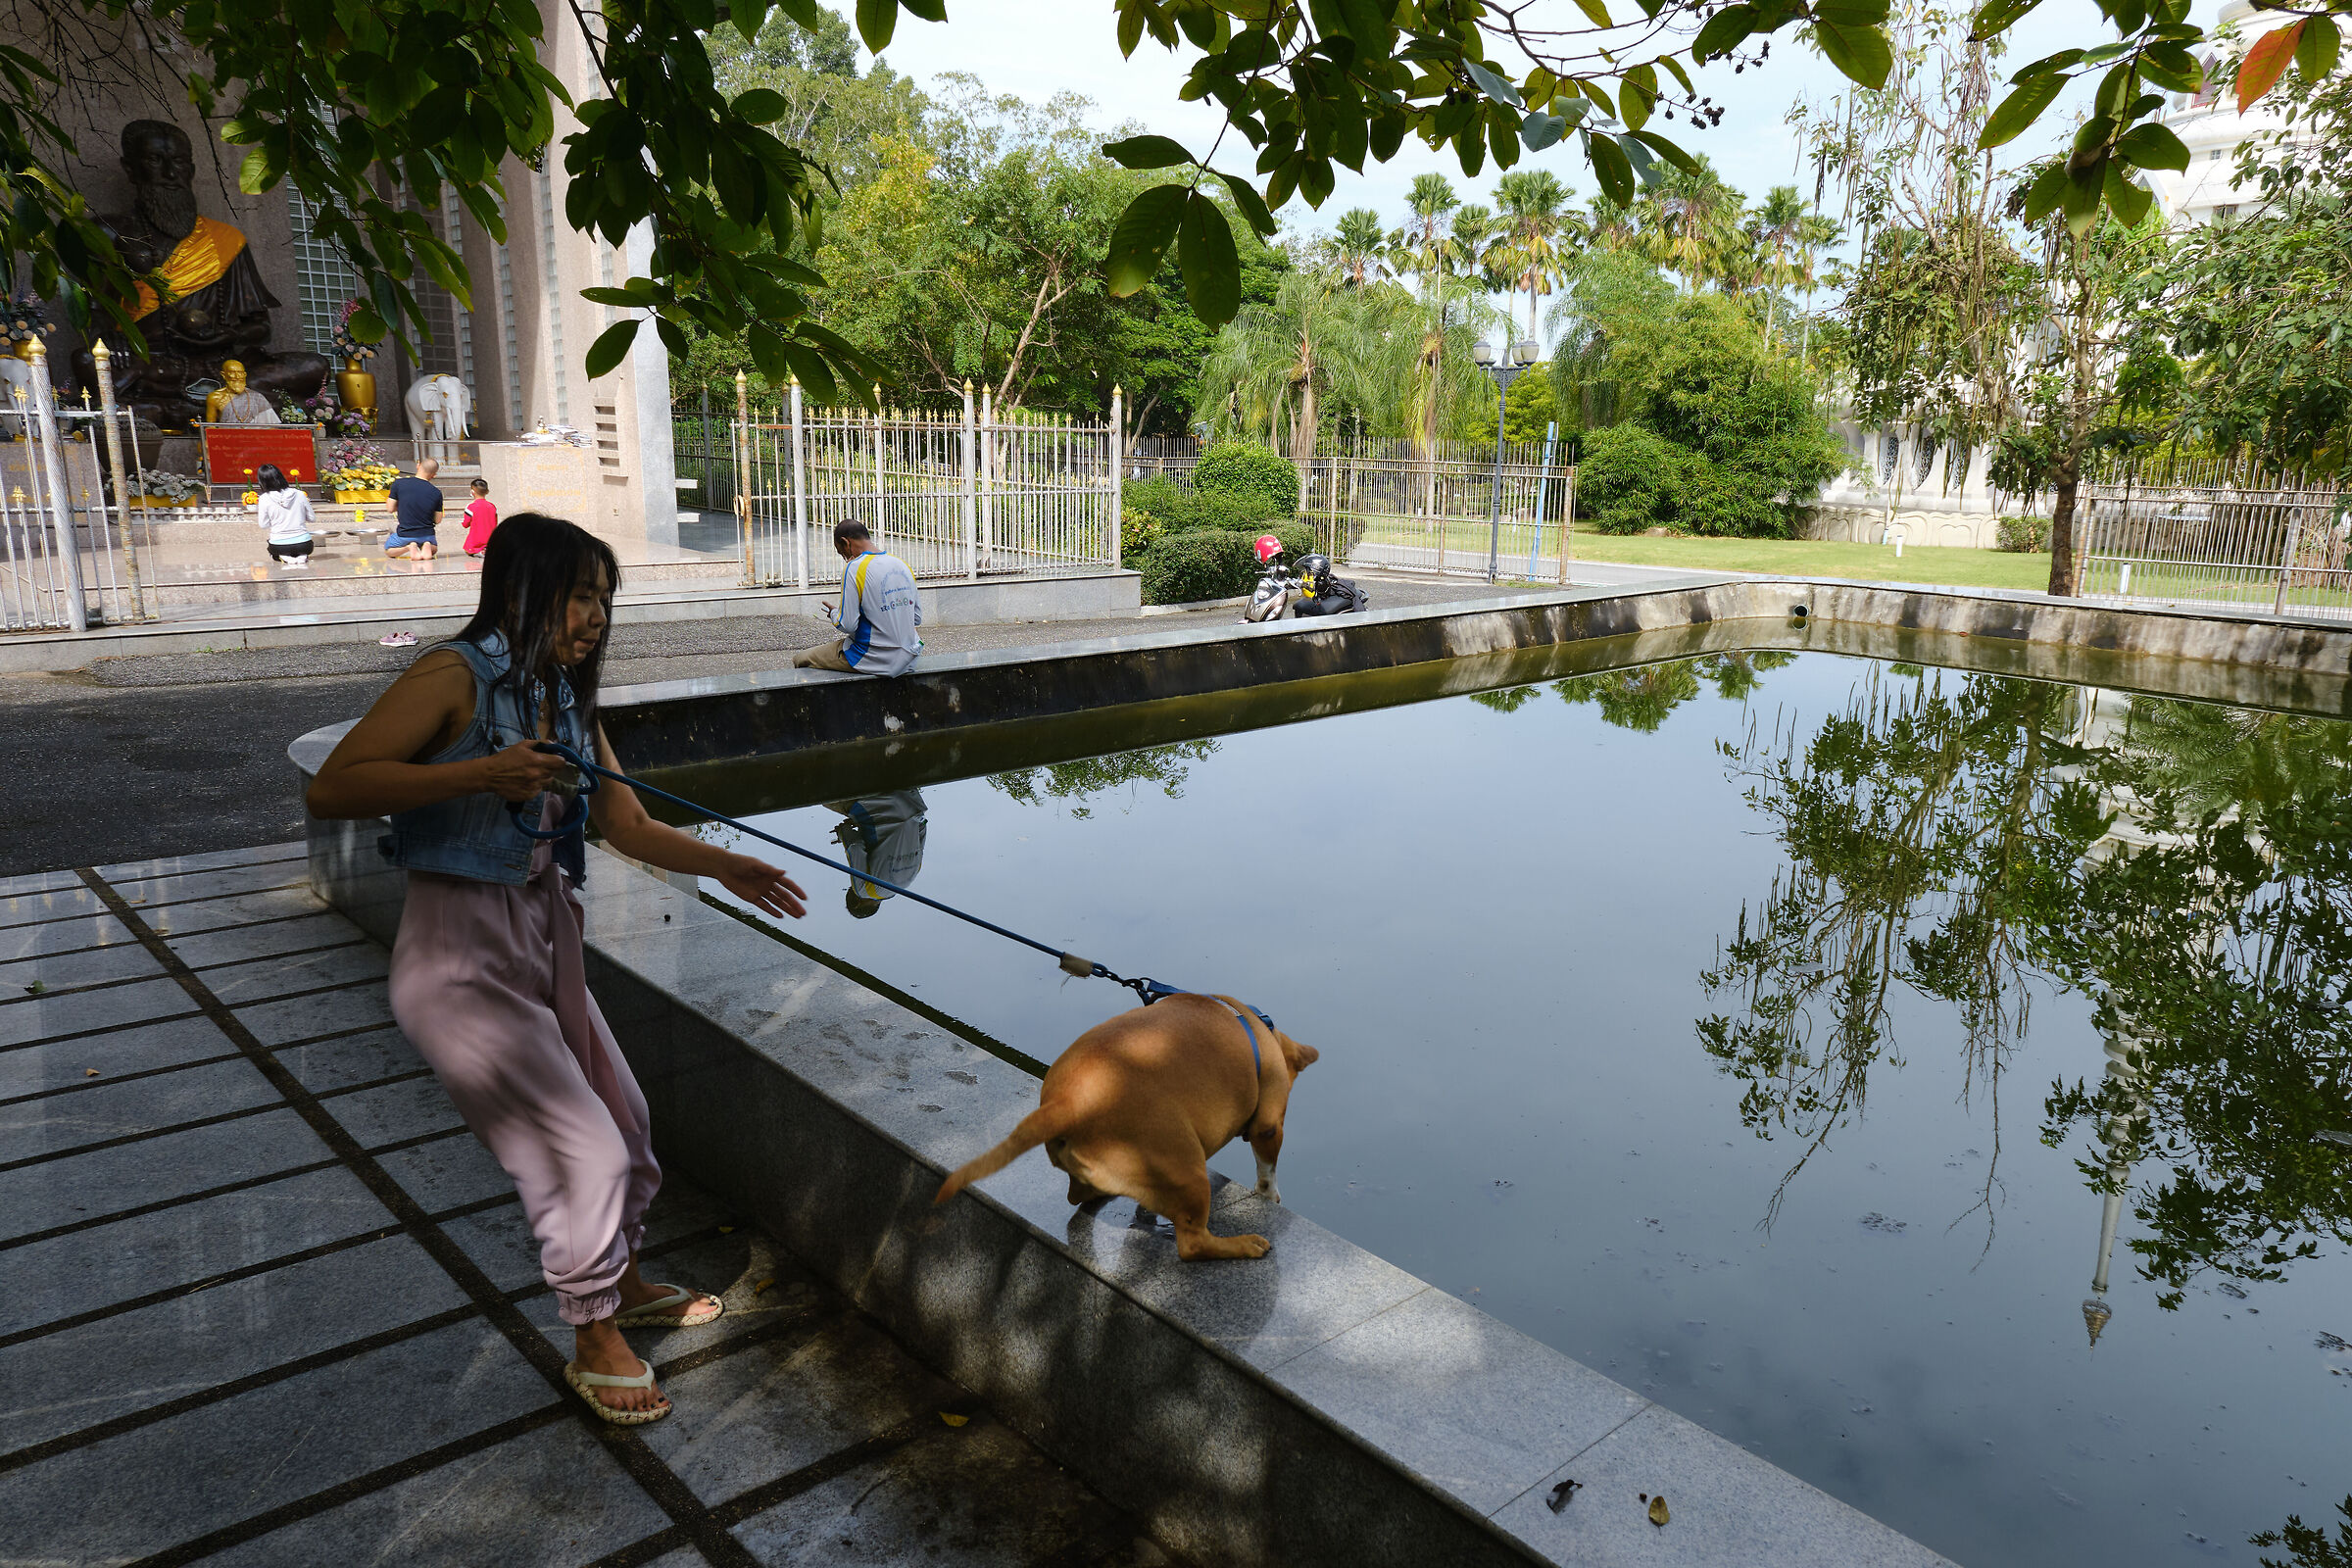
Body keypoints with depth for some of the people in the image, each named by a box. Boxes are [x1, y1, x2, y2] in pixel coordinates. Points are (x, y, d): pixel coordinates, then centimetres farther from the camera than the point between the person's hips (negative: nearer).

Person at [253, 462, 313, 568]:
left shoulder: (265, 499, -10)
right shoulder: (299, 494, -6)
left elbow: (264, 525, -2)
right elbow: (312, 518, 2)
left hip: (279, 546, -1)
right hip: (303, 545, 1)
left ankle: (285, 559, 5)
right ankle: (301, 557, 6)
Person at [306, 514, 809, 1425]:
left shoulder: (567, 703, 8)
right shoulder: (455, 677, -15)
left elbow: (628, 826, 11)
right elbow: (331, 789, -23)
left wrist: (723, 866, -1)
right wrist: (479, 773, -29)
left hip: (546, 946, 8)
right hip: (461, 964, -8)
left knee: (623, 1126, 18)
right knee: (582, 1149, -5)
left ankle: (625, 1287, 43)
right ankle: (596, 1345, 18)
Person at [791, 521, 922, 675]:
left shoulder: (854, 568, -15)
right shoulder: (902, 564, 6)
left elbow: (848, 626, -17)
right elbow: (917, 619, 11)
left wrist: (834, 613, 5)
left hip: (875, 661, -8)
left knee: (799, 660, 8)